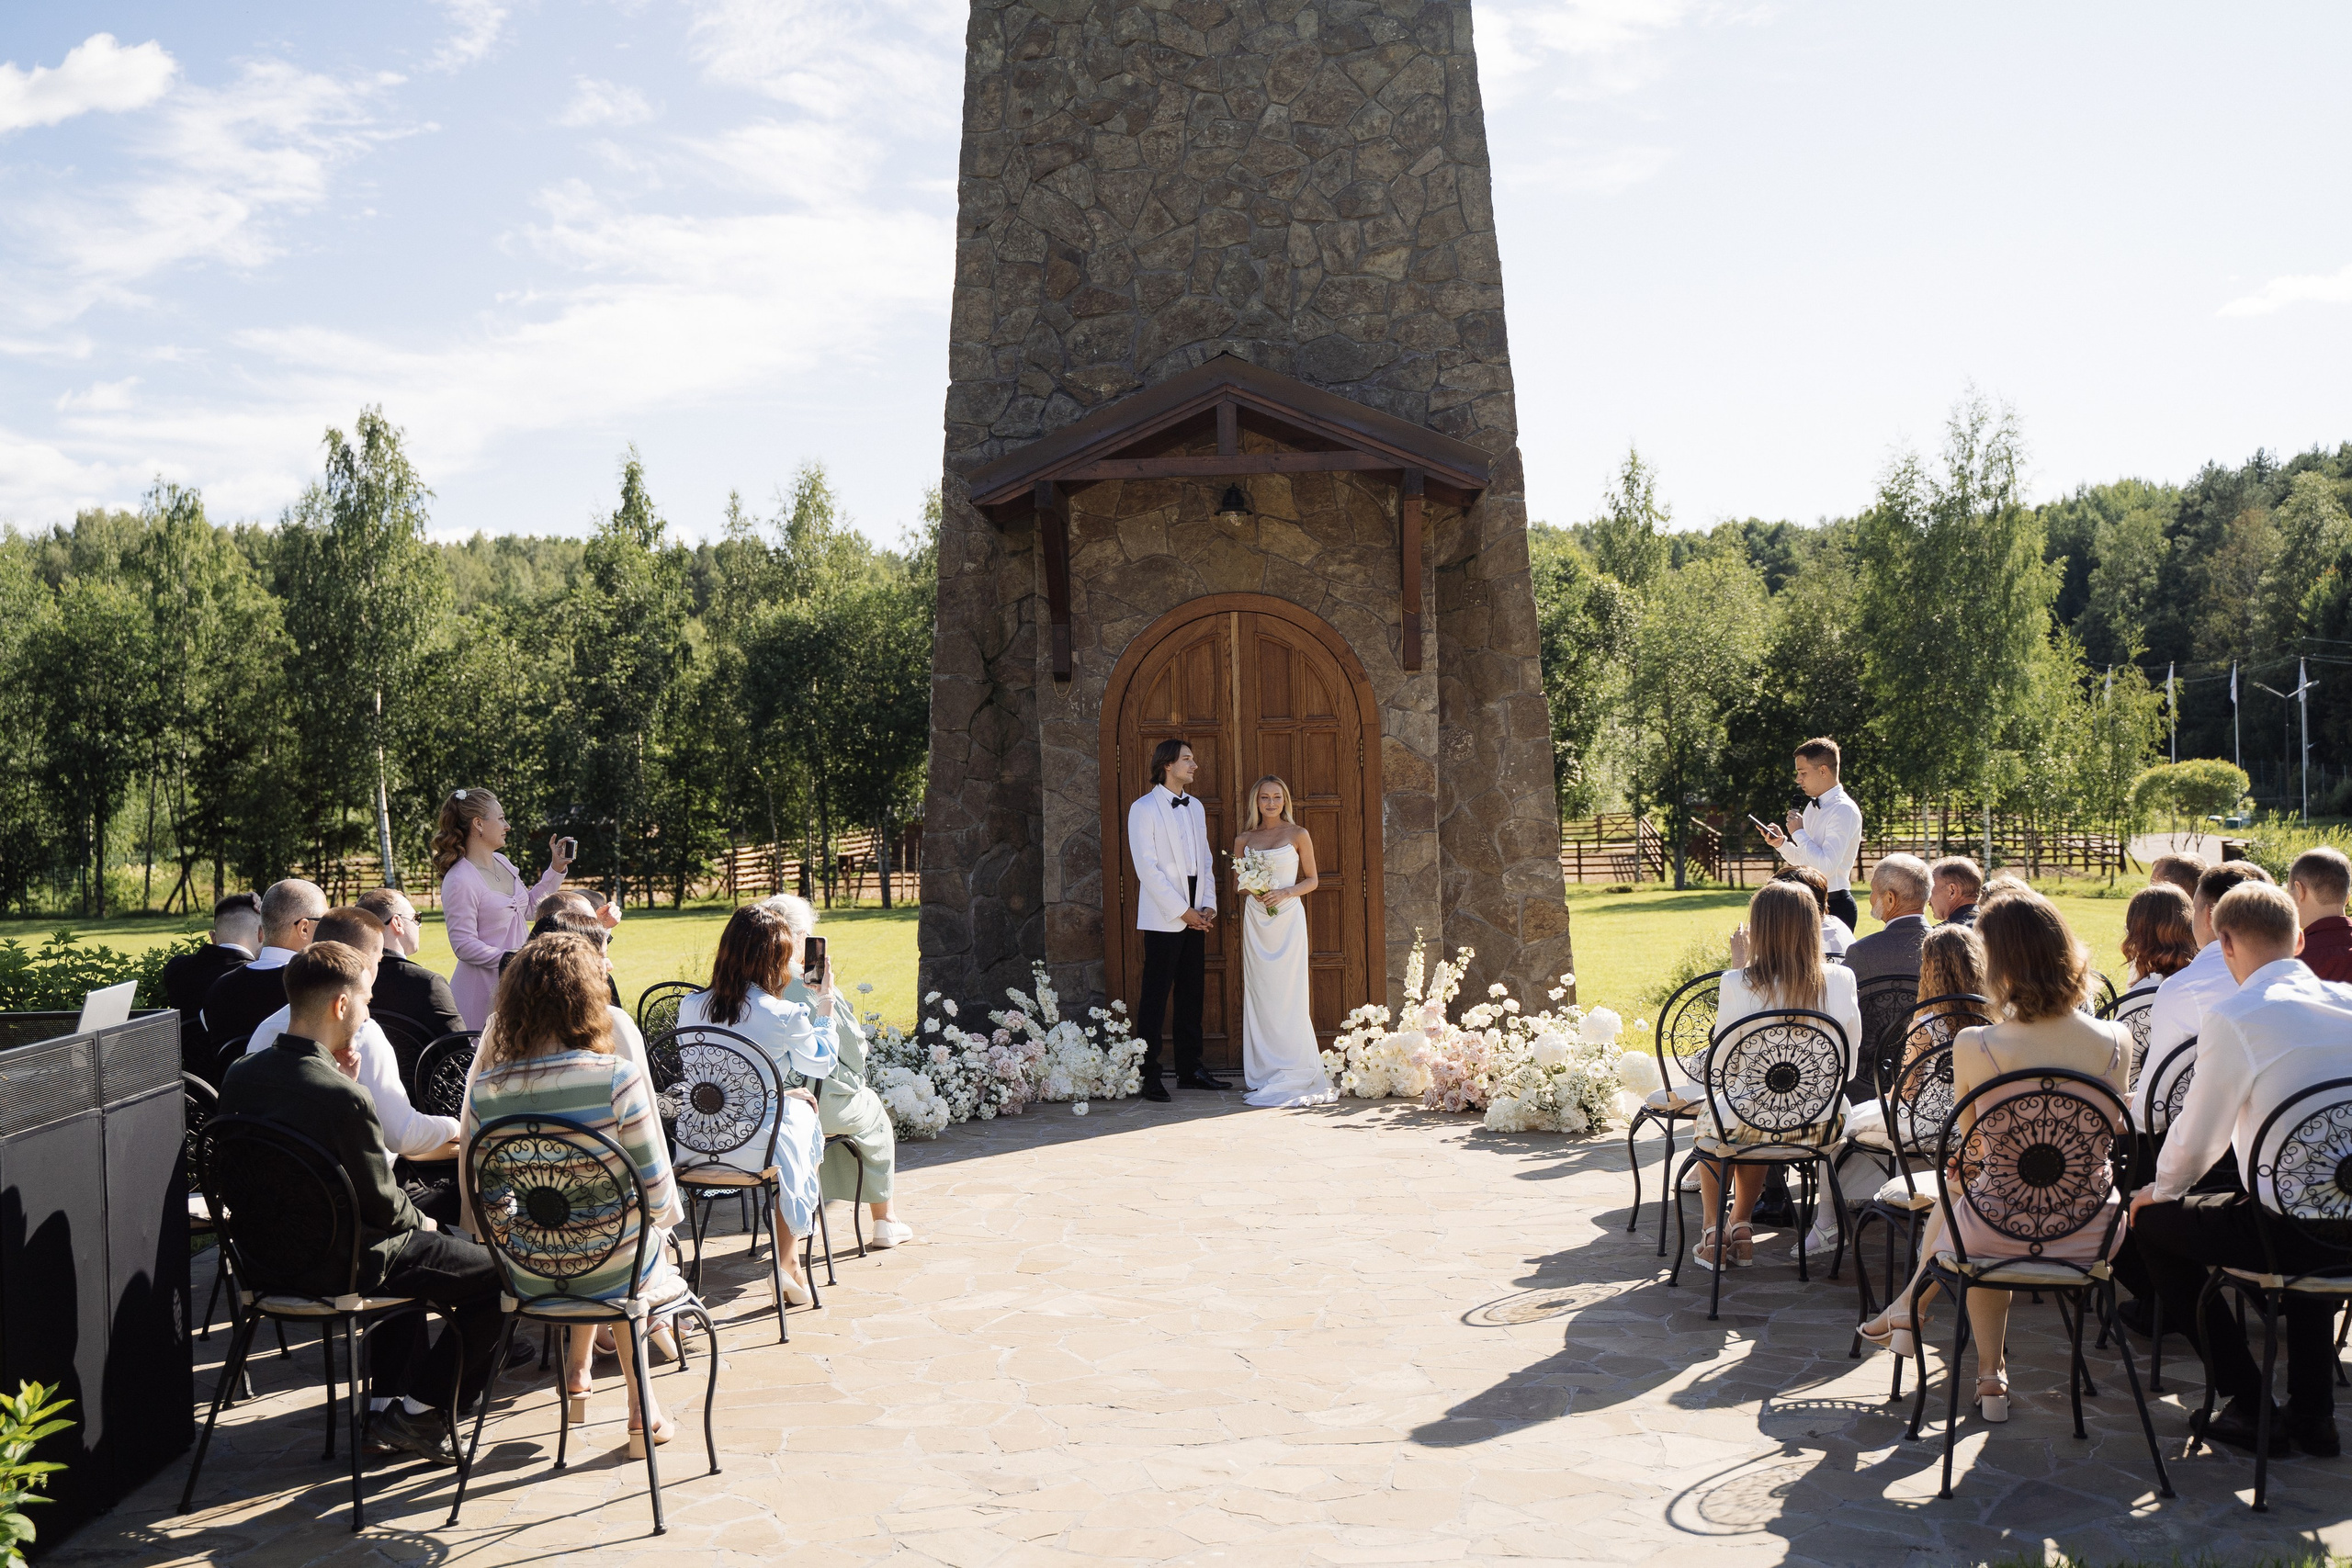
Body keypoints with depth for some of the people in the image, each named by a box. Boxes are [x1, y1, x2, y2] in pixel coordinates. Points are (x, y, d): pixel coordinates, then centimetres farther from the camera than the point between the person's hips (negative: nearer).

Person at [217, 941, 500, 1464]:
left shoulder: (240, 1075, -3)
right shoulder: (343, 1098, -27)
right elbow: (380, 1204, -18)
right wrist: (419, 1220, 4)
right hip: (338, 1267, -9)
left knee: (413, 1247, 34)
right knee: (499, 1273, 2)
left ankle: (388, 1398, 33)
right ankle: (421, 1409, 8)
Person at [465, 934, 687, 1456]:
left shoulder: (485, 1089, -12)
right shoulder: (619, 1080, -22)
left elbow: (482, 1195, 1)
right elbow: (656, 1192, -14)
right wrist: (666, 1214, 8)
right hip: (612, 1273, -3)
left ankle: (577, 1377, 42)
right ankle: (641, 1411, 36)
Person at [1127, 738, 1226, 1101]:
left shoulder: (1195, 807, 15)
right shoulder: (1144, 809, -7)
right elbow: (1147, 868, -12)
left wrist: (1208, 905, 3)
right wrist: (1182, 911, -13)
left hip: (1195, 917, 7)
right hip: (1163, 918, -7)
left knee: (1192, 996, 10)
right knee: (1155, 999, -5)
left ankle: (1190, 1069, 17)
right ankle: (1148, 1075, -2)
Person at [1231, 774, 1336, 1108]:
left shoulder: (1298, 835, 3)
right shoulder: (1244, 840, 10)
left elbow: (1311, 880, 4)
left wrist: (1285, 893, -12)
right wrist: (1252, 891, -7)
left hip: (1288, 917, -2)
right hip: (1256, 920, 3)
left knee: (1290, 992, -6)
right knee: (1259, 993, 1)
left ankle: (1294, 1072, -1)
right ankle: (1263, 1071, 6)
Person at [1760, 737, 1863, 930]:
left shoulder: (1844, 811, -14)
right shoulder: (1812, 807, 13)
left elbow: (1826, 866, -24)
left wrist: (1799, 832, -15)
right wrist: (1781, 843, 1)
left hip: (1834, 907, -8)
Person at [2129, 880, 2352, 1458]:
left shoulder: (2234, 1016, -13)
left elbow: (2198, 1137, -6)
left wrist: (2160, 1190, 16)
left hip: (2288, 1229, -7)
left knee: (2154, 1221, 17)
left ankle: (2248, 1404, 19)